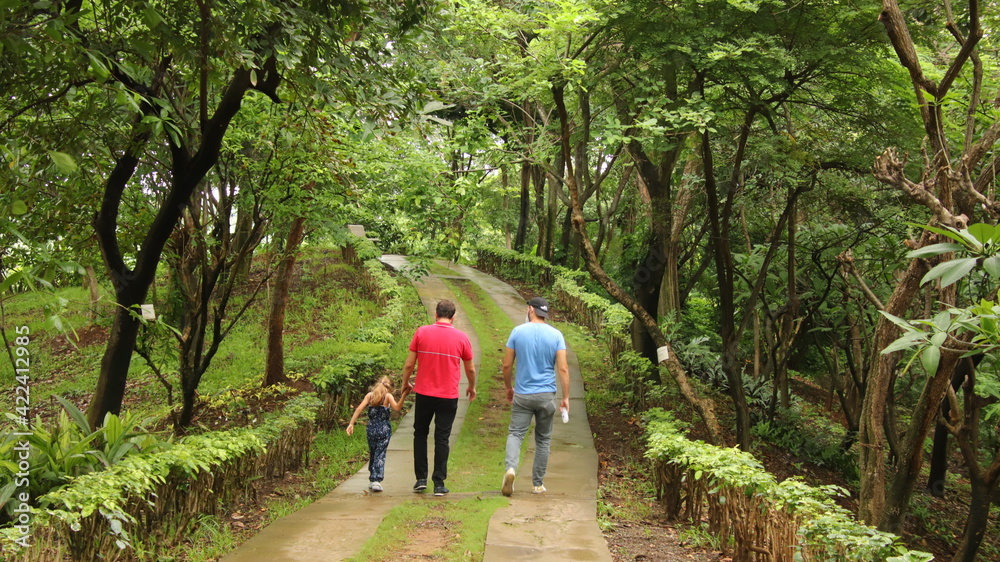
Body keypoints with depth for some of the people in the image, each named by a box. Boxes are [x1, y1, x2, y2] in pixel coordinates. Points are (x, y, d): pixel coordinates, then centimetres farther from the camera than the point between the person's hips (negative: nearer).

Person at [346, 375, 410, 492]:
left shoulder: (369, 395, 5)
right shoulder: (388, 396, -4)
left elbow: (359, 409, -3)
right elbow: (397, 408, -21)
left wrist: (351, 423, -3)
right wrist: (403, 396, -24)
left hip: (371, 429, 3)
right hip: (384, 429, -3)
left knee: (372, 454, 16)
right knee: (380, 455, -2)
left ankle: (372, 480, 21)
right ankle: (377, 480, -12)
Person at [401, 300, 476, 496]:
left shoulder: (422, 332, -4)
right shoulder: (461, 337, -2)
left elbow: (409, 364, -2)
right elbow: (470, 369, 7)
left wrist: (405, 383, 16)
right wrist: (472, 387, 25)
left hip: (424, 393, 0)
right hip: (449, 396, 0)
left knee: (420, 434, 16)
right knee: (442, 438, 5)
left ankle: (421, 479, 15)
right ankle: (439, 484, 4)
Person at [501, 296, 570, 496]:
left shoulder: (518, 332, -2)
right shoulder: (556, 335, -1)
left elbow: (506, 365, 1)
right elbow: (563, 369, -7)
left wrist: (508, 387, 16)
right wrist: (566, 397, -1)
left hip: (522, 395, -1)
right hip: (546, 395, 1)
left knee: (515, 433, 0)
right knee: (543, 439, 11)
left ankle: (511, 467, -27)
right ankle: (538, 484, 17)